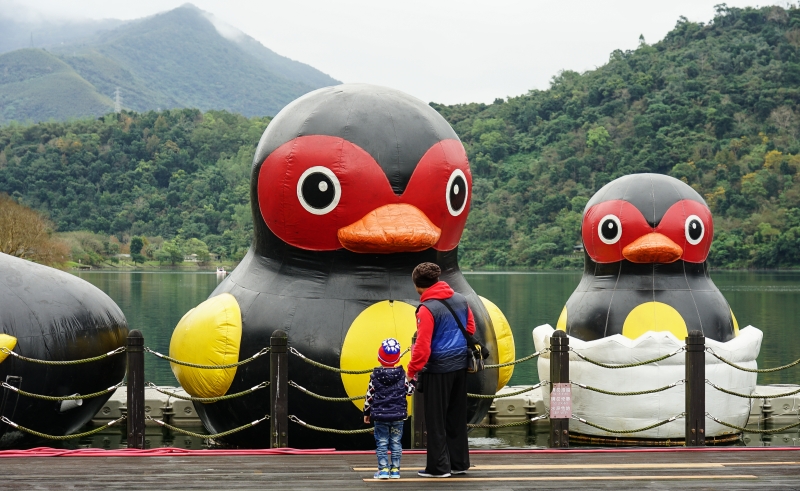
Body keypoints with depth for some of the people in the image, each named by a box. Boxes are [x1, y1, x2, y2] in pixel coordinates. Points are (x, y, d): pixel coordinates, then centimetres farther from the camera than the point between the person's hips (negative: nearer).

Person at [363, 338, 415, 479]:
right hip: (398, 415, 1)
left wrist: (367, 413, 9)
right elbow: (409, 391, 4)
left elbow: (369, 396, -2)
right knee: (396, 443, 9)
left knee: (381, 443, 4)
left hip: (380, 415, -1)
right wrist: (413, 381, 23)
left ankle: (383, 469, -1)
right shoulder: (402, 375, -3)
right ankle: (395, 469, 9)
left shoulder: (375, 376, -5)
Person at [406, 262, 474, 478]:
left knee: (436, 420, 3)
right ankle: (459, 462, 22)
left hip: (437, 369, -7)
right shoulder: (461, 300, 4)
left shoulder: (427, 309, -17)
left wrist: (412, 372, -12)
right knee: (457, 417, 16)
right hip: (460, 367, 7)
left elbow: (422, 346, -20)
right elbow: (470, 329, 15)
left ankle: (439, 466, 6)